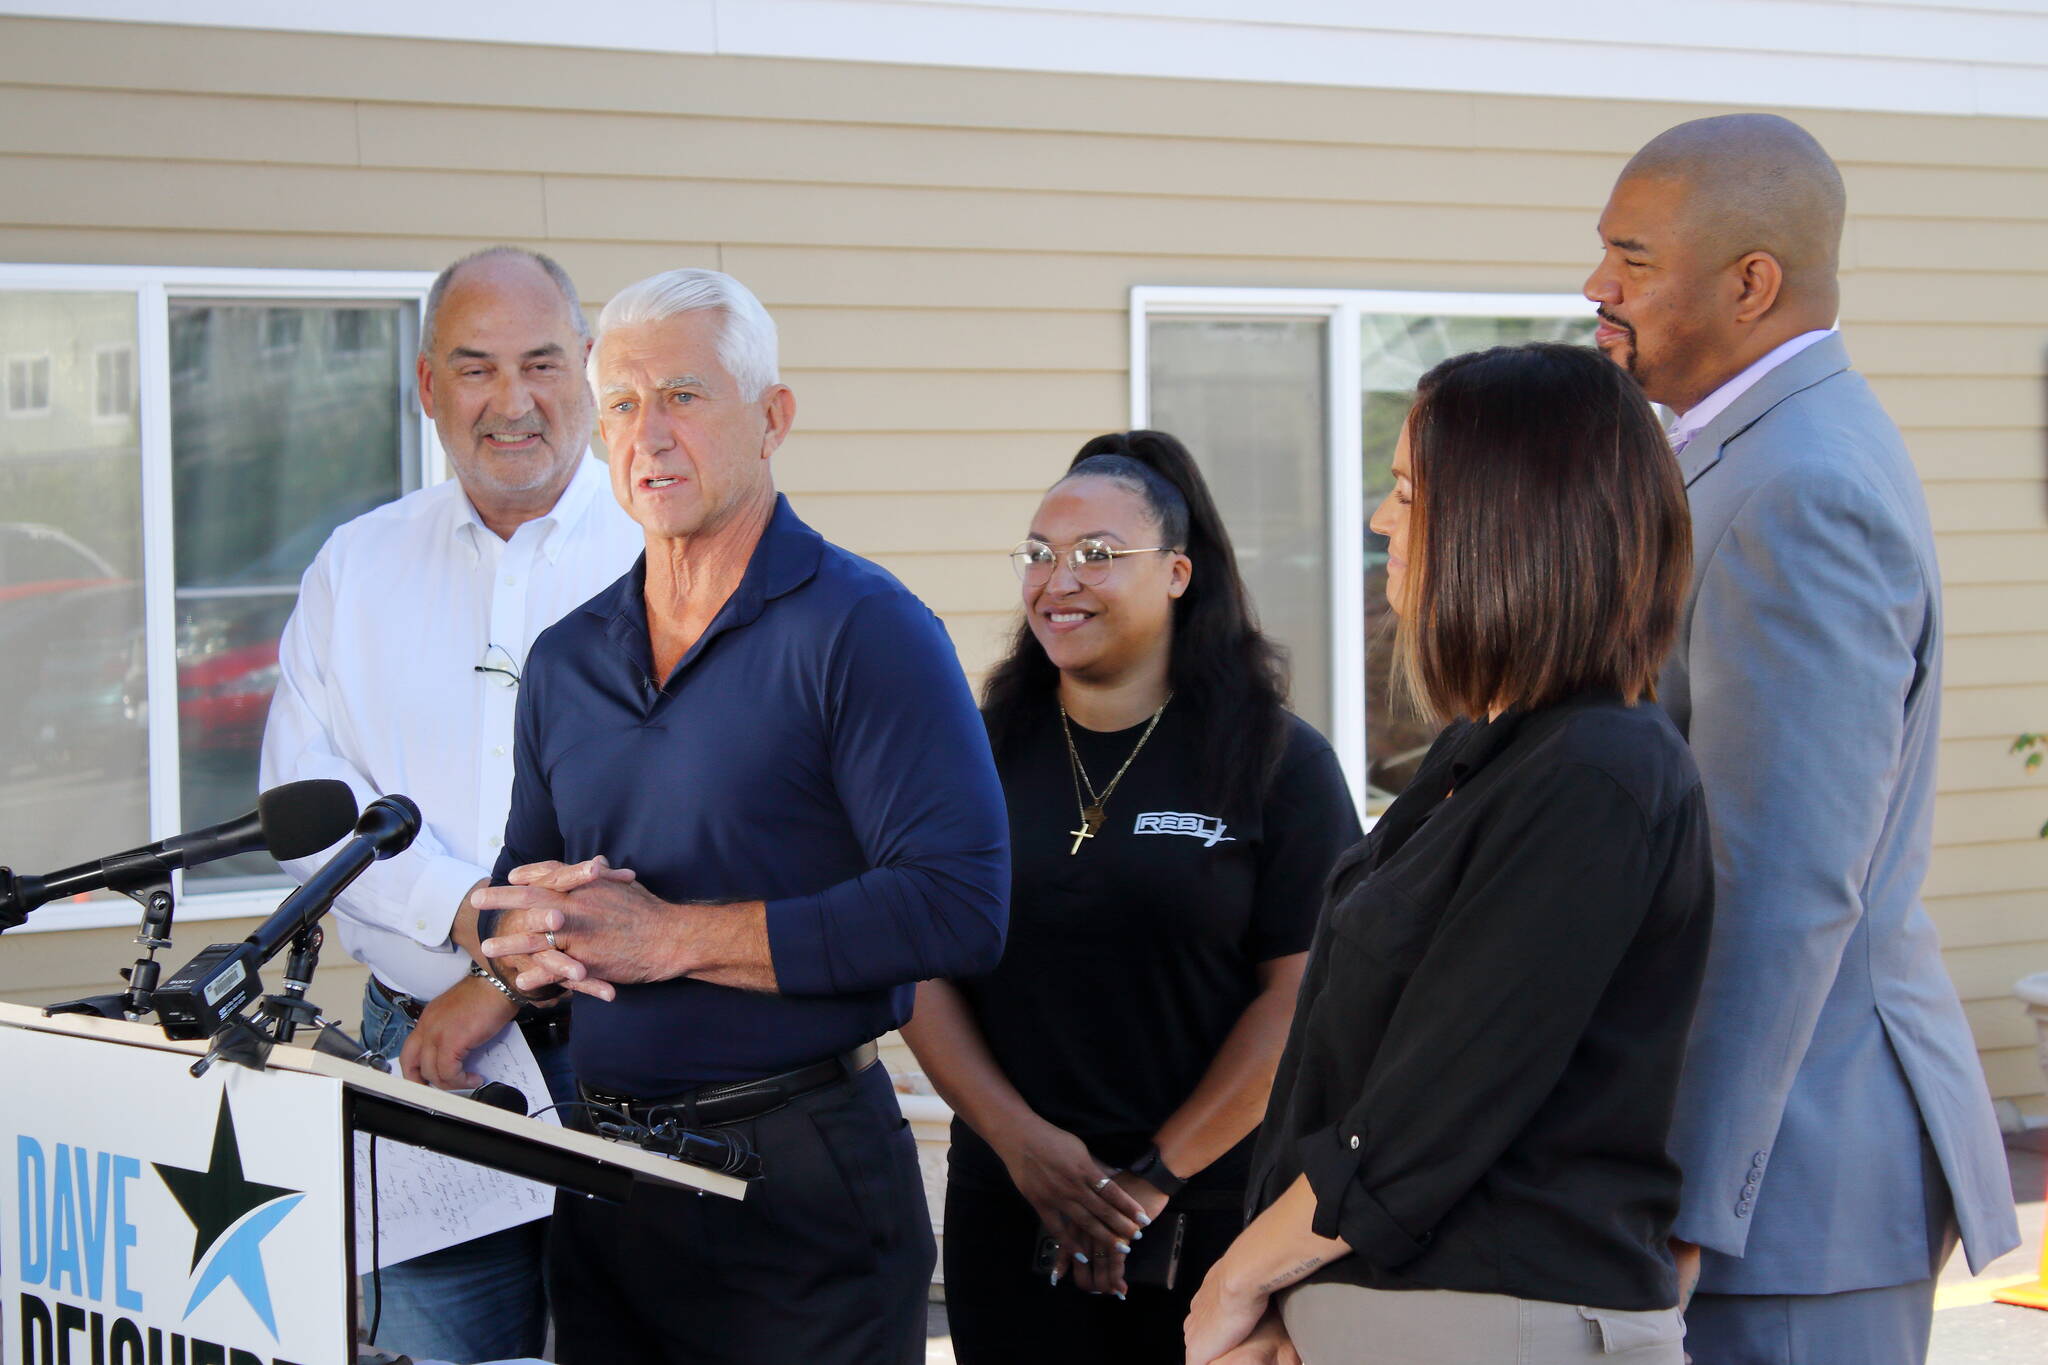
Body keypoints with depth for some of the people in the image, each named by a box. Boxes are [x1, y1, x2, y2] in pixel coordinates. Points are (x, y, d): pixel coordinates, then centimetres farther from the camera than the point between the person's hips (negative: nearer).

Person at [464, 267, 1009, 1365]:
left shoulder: (865, 632, -10)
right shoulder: (566, 660, 12)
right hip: (599, 1172, 6)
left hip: (804, 1176, -6)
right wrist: (531, 931, -7)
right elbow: (516, 889, 19)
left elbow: (957, 909, -20)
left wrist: (672, 936, -18)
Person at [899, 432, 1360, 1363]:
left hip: (1218, 1211, -2)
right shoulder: (984, 755, 6)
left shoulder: (1280, 762, -2)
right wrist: (1023, 1142, -10)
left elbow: (1301, 992, -7)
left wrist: (1157, 1175, -11)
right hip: (1009, 1213, 2)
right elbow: (922, 970, 3)